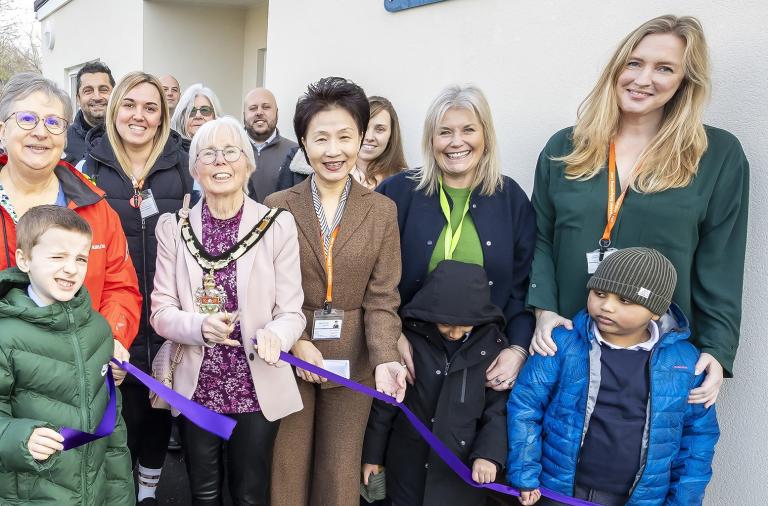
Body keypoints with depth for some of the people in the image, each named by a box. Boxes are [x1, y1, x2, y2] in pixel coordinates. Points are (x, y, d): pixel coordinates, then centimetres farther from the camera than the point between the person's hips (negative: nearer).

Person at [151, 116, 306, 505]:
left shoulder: (278, 224, -7)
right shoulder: (173, 227, -1)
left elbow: (292, 311, -6)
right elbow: (161, 311, -3)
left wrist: (274, 336, -28)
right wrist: (200, 325, -24)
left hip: (257, 389, -1)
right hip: (195, 388, 2)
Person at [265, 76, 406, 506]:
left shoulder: (382, 211, 0)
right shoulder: (278, 206, -2)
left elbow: (382, 297, -3)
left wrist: (385, 357, -18)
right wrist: (296, 342, -15)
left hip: (352, 361, 1)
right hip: (288, 356, 0)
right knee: (287, 470, 11)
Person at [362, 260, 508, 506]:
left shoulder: (492, 344, -8)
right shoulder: (409, 338, -11)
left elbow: (498, 407, -3)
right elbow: (384, 403, -2)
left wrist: (489, 453, -15)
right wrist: (372, 455, 5)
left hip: (463, 470, 0)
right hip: (408, 465, 0)